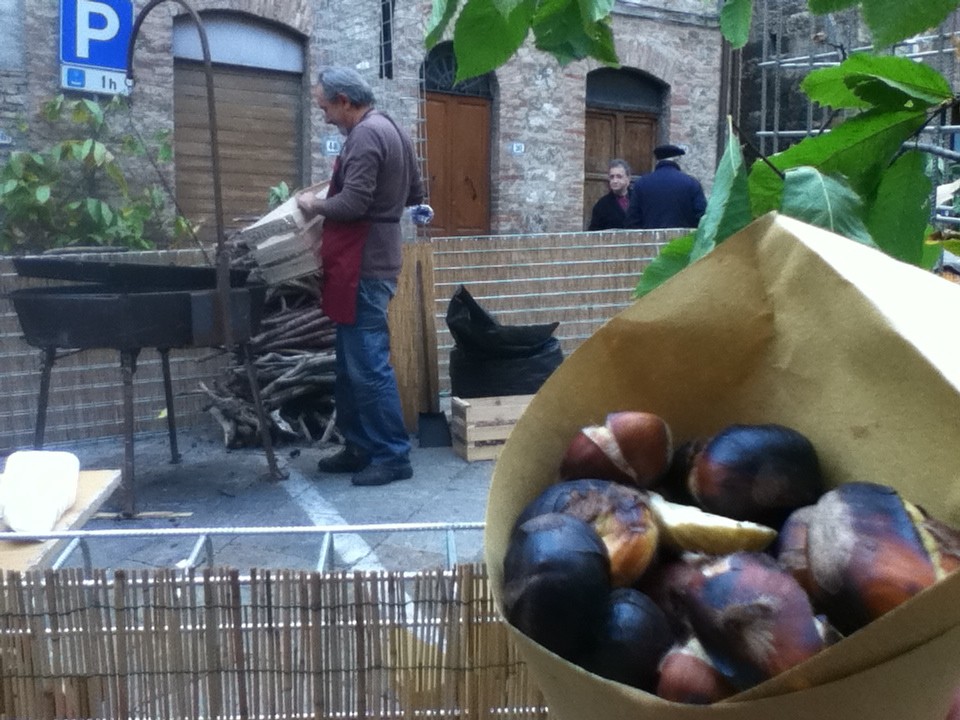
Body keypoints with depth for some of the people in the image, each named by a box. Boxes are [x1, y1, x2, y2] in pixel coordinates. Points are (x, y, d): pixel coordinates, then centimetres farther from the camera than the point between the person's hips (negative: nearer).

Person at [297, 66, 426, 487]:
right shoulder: (389, 129, 18)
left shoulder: (365, 135, -15)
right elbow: (415, 194, 23)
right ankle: (360, 447, 23)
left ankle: (393, 456, 2)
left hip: (363, 266, -11)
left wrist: (314, 205, -6)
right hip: (371, 260, 11)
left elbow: (352, 204, -22)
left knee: (369, 364, -6)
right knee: (352, 364, 15)